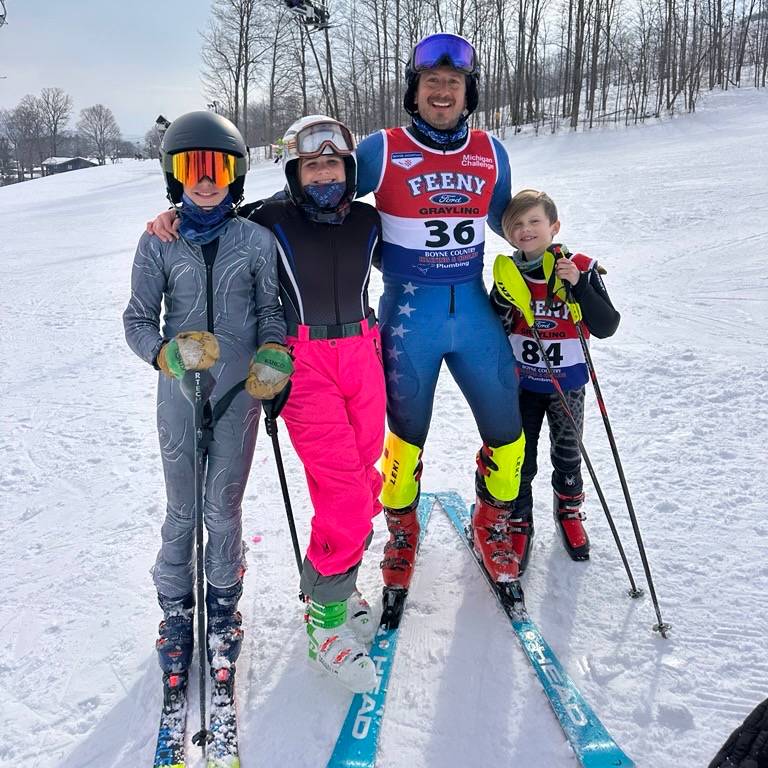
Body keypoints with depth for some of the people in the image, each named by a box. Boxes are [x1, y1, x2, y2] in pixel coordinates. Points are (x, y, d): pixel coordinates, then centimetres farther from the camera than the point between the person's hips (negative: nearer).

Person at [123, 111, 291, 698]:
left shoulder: (257, 240, -1)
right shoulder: (158, 243, -1)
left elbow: (272, 309, 5)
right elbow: (138, 319, 1)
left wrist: (274, 355, -15)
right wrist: (167, 353, -19)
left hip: (240, 391, 0)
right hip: (179, 392, 1)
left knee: (224, 508, 8)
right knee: (182, 510, 9)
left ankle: (223, 606, 31)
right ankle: (176, 610, 31)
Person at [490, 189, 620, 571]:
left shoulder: (581, 268, -12)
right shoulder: (508, 274, -7)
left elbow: (607, 327, -19)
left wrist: (578, 285, -30)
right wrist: (505, 303, -25)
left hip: (567, 384, 0)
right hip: (521, 382, 0)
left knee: (567, 455, 17)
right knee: (520, 459, 8)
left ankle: (569, 511, 42)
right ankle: (519, 521, 28)